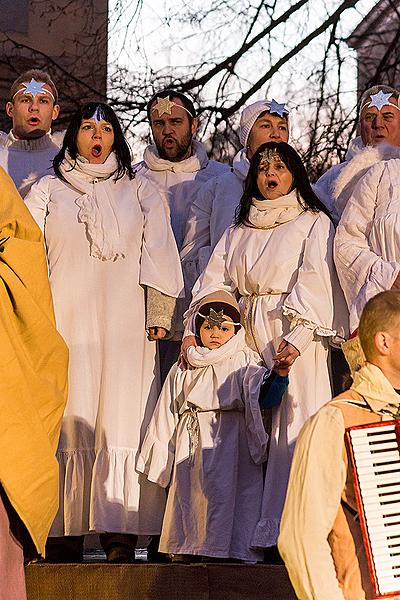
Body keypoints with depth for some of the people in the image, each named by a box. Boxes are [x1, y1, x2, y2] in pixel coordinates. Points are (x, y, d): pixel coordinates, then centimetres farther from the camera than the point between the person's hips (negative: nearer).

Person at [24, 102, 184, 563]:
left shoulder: (140, 192, 16)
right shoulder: (48, 192, 16)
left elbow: (158, 255, 9)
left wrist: (159, 313, -2)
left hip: (125, 325, 0)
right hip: (67, 322, 0)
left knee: (121, 417, -8)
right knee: (70, 418, -7)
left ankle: (119, 532, -12)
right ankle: (67, 530, -8)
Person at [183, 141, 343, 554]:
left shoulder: (314, 222, 5)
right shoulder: (240, 230, 21)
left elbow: (314, 282, -7)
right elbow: (215, 280, 13)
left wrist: (296, 337, -19)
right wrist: (193, 329, -1)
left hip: (294, 337, -5)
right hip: (245, 334, 5)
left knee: (292, 423, -12)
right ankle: (259, 533, 0)